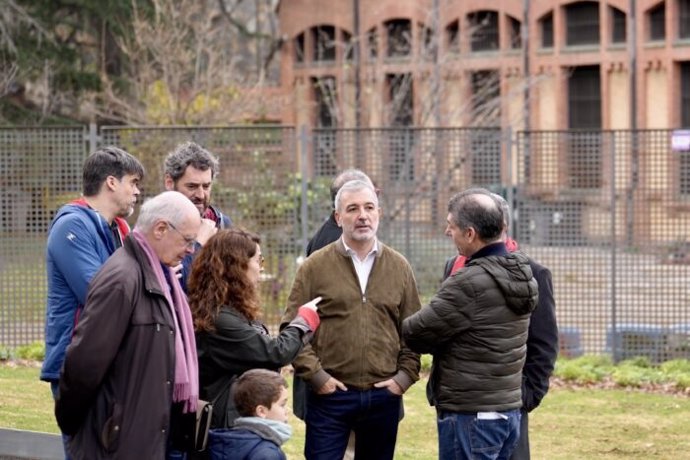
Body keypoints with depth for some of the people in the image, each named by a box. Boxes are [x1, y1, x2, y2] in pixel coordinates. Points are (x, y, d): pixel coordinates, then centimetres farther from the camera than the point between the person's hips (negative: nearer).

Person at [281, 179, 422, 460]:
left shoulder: (399, 267, 8)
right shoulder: (315, 266, 0)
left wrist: (405, 375, -1)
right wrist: (314, 374, -10)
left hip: (384, 395, 3)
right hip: (330, 395, -3)